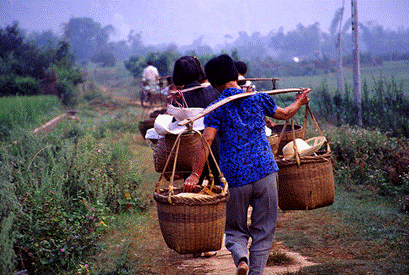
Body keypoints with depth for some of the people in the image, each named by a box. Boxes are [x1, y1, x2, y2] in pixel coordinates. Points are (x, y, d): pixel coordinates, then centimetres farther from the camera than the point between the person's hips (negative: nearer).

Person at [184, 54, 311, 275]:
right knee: (263, 231, 12)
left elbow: (206, 140, -15)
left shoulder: (217, 109, -1)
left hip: (234, 176, -1)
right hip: (264, 171, 1)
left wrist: (195, 175, -17)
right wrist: (299, 102, 44)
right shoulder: (258, 99, 7)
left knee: (235, 229, 13)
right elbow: (285, 114, 24)